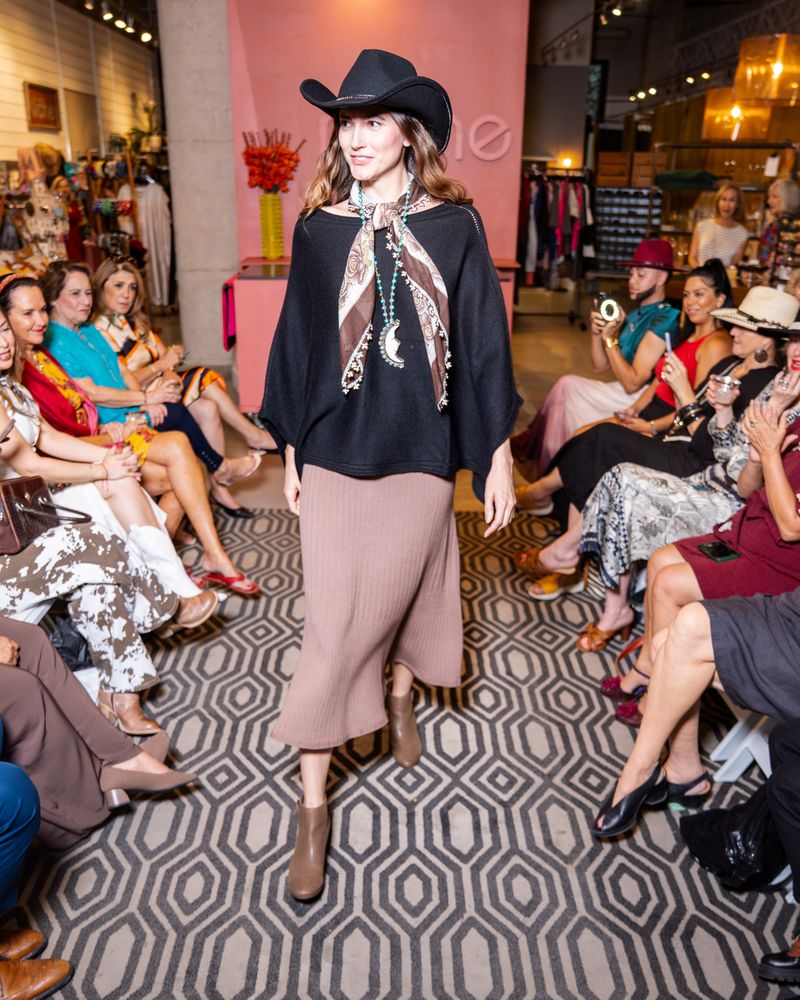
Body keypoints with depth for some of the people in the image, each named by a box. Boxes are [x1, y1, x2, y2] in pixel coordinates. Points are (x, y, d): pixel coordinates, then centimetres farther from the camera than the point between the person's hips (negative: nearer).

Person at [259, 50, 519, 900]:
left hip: (420, 453, 0)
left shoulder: (452, 225, 1)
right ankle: (313, 804, 13)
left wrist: (498, 455, 1)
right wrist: (290, 453, 8)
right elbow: (297, 342, 8)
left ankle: (401, 696, 44)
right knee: (335, 622, 0)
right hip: (335, 451, 1)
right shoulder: (319, 229, 4)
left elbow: (483, 342, 2)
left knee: (406, 593, 9)